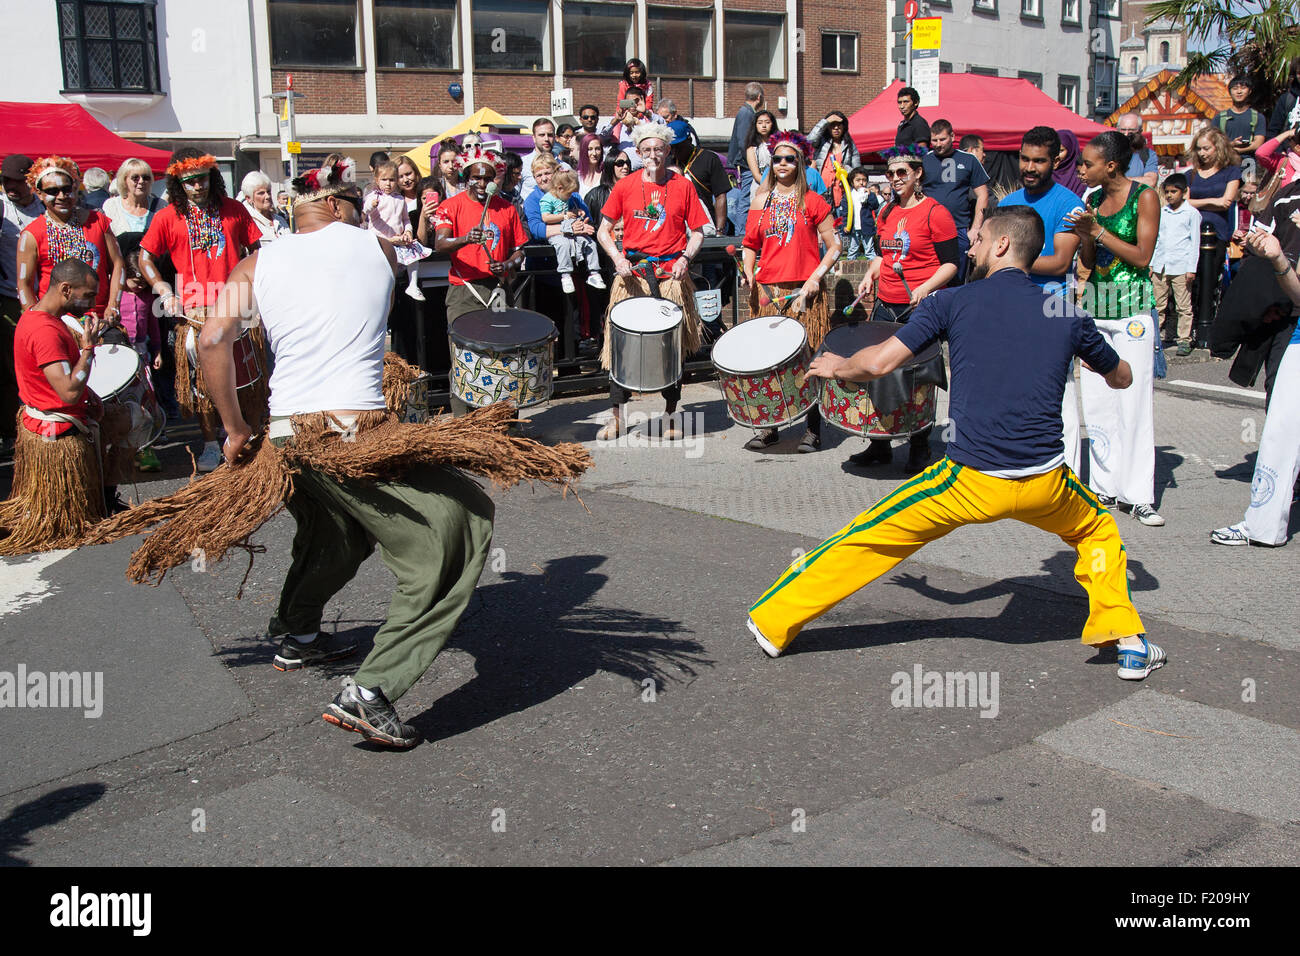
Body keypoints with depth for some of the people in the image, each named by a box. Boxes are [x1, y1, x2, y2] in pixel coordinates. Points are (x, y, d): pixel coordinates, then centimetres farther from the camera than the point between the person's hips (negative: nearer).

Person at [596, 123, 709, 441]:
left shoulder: (683, 186, 4)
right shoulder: (625, 186, 5)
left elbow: (697, 231, 8)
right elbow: (604, 230, 9)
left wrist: (685, 257, -9)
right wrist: (618, 258, -7)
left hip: (672, 274, 0)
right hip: (632, 272, 0)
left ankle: (671, 415, 16)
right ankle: (617, 417, 6)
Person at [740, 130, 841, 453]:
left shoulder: (812, 201, 2)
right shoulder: (761, 202, 12)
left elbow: (833, 246, 3)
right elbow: (750, 245, 18)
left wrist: (816, 277, -10)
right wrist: (748, 273, -1)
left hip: (805, 293, -3)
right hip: (767, 292, 3)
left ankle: (812, 429, 7)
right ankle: (769, 426, 13)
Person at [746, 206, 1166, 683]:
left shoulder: (954, 300, 3)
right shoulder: (1068, 313, 11)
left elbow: (878, 363, -1)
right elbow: (1121, 378, 27)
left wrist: (836, 366, 21)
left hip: (969, 480, -2)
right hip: (1045, 482, 3)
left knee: (864, 539, 11)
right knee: (1098, 529, 34)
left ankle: (774, 622, 18)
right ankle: (1129, 643, 28)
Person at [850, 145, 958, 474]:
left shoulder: (935, 213, -7)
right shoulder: (887, 212, 13)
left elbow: (950, 264, -8)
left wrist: (926, 288, -23)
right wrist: (870, 276, 5)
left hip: (921, 309, -6)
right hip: (885, 307, 6)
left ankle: (919, 452, 13)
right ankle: (879, 446, 20)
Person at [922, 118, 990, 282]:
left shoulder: (968, 160, 6)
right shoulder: (924, 160, 7)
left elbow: (982, 196, 8)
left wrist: (975, 229, 0)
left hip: (960, 231, 0)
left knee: (957, 280, 3)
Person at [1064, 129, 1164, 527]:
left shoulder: (1144, 196, -4)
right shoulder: (1092, 199, 11)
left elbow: (1142, 257, -10)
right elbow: (1088, 262, 11)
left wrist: (1098, 230, -13)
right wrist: (1084, 235, -8)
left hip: (1133, 307, -5)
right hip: (1095, 304, 5)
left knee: (1134, 401, -6)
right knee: (1095, 401, 3)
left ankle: (1138, 495, -2)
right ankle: (1106, 487, 13)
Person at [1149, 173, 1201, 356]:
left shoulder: (1192, 213, 1)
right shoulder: (1161, 212, 13)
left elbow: (1195, 242, 0)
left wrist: (1192, 268, -5)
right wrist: (1151, 264, 13)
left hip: (1181, 267, -4)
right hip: (1160, 266, 4)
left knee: (1184, 306, -1)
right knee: (1158, 305, 5)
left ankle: (1184, 340, 4)